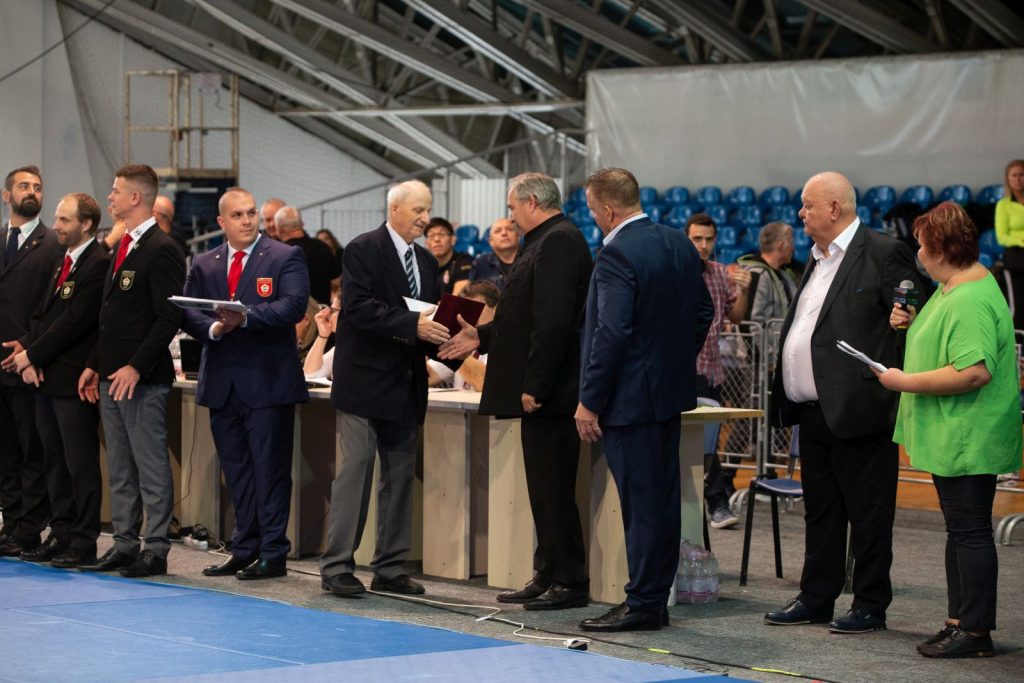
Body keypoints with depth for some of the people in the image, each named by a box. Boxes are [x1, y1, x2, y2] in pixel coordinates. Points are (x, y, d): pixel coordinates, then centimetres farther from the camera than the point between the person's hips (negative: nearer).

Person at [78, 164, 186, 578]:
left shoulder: (161, 250, -12)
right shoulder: (123, 248, 17)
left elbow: (169, 318, -18)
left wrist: (135, 368, -21)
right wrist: (95, 365, 16)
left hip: (142, 379, -9)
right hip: (111, 376, 9)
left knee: (151, 467, -4)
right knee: (119, 469, 12)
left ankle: (156, 550, 0)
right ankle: (125, 544, 18)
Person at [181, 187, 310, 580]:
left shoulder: (285, 258, -1)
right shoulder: (204, 265, 13)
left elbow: (293, 306, -15)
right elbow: (188, 313, 5)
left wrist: (245, 317, -26)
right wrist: (214, 328, -16)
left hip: (268, 382, -5)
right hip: (222, 382, 5)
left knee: (270, 470, -2)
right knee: (235, 471, 10)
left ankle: (273, 554, 3)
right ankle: (244, 551, 17)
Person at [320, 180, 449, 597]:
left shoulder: (426, 262, 15)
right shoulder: (364, 250, -7)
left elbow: (430, 317, 17)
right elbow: (358, 307, -19)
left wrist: (442, 341, -5)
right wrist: (412, 325, -26)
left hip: (406, 386, 7)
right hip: (365, 380, -7)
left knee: (400, 476, 8)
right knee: (355, 469, -8)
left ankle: (390, 569, 14)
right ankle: (336, 566, -4)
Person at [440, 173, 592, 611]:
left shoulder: (558, 242, -16)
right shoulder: (548, 241, 17)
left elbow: (553, 320, -23)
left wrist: (534, 386, -24)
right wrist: (483, 336, 17)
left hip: (549, 392, -11)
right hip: (540, 389, 11)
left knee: (554, 489, -5)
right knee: (545, 488, 13)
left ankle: (571, 583, 0)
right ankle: (548, 575, 19)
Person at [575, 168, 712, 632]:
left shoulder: (617, 255, -18)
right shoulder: (679, 245, 9)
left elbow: (612, 333, -22)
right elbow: (703, 311, 16)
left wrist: (589, 401, -16)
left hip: (632, 397, -9)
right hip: (671, 390, 9)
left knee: (641, 503, -4)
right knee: (663, 499, 12)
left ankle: (642, 606, 1)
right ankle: (655, 600, 19)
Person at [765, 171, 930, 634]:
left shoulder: (883, 254, -10)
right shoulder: (818, 258, 17)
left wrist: (894, 382, -18)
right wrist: (785, 397, 14)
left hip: (857, 411, -9)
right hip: (814, 413, 9)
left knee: (868, 514, 0)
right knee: (820, 511, 15)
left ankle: (871, 606, 6)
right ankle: (816, 599, 23)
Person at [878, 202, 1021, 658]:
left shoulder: (971, 301, -22)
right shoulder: (951, 288, 13)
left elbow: (973, 371, -31)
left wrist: (905, 381, -22)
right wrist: (912, 324, 10)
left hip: (967, 441, -11)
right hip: (950, 438, 11)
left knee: (969, 530, -6)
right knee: (960, 530, 16)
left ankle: (975, 631, -1)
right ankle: (958, 621, 23)